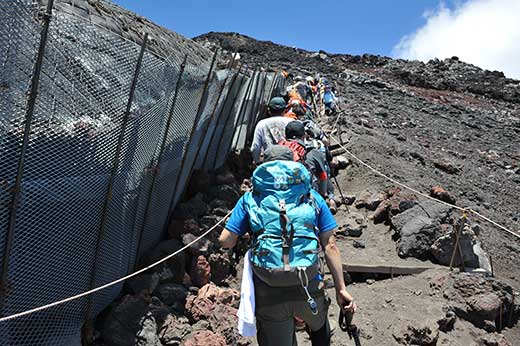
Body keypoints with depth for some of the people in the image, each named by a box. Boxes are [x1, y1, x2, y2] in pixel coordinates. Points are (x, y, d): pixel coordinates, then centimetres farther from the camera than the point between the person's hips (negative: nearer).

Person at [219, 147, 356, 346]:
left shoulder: (250, 199, 7)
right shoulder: (312, 197, 9)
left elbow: (225, 242, 4)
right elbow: (330, 246, 3)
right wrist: (341, 289, 7)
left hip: (268, 294, -1)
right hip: (309, 290, 2)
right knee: (319, 329, 35)